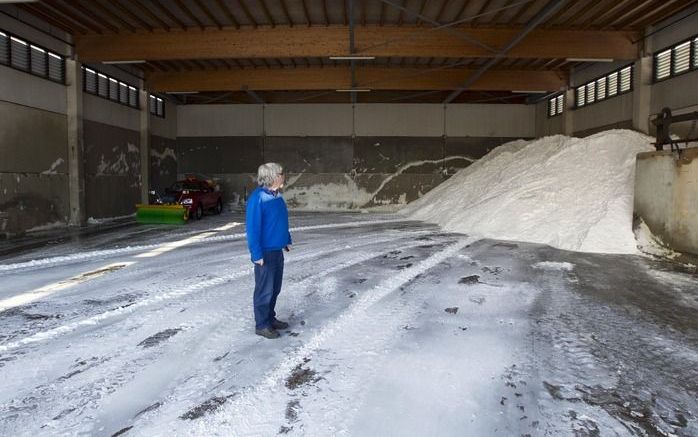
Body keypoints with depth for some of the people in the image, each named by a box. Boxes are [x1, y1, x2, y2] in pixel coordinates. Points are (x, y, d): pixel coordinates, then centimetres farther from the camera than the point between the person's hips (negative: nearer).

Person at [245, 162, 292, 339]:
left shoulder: (277, 196, 7)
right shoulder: (258, 198, -20)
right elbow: (252, 228, -21)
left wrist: (287, 240, 18)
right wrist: (257, 253, -22)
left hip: (277, 250, 9)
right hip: (265, 252, -9)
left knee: (275, 288, 18)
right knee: (265, 290, 3)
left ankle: (270, 318, 33)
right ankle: (262, 325, 16)